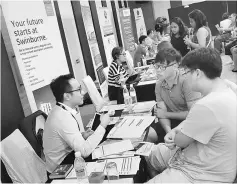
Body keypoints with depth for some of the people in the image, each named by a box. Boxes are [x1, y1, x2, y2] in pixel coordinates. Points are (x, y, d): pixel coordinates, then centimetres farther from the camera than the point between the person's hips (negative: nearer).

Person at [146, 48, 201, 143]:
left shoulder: (186, 81, -18)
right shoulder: (159, 85, 0)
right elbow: (162, 113, -5)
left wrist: (166, 114, -12)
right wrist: (169, 132, -25)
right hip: (172, 122, 5)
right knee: (147, 134, -15)